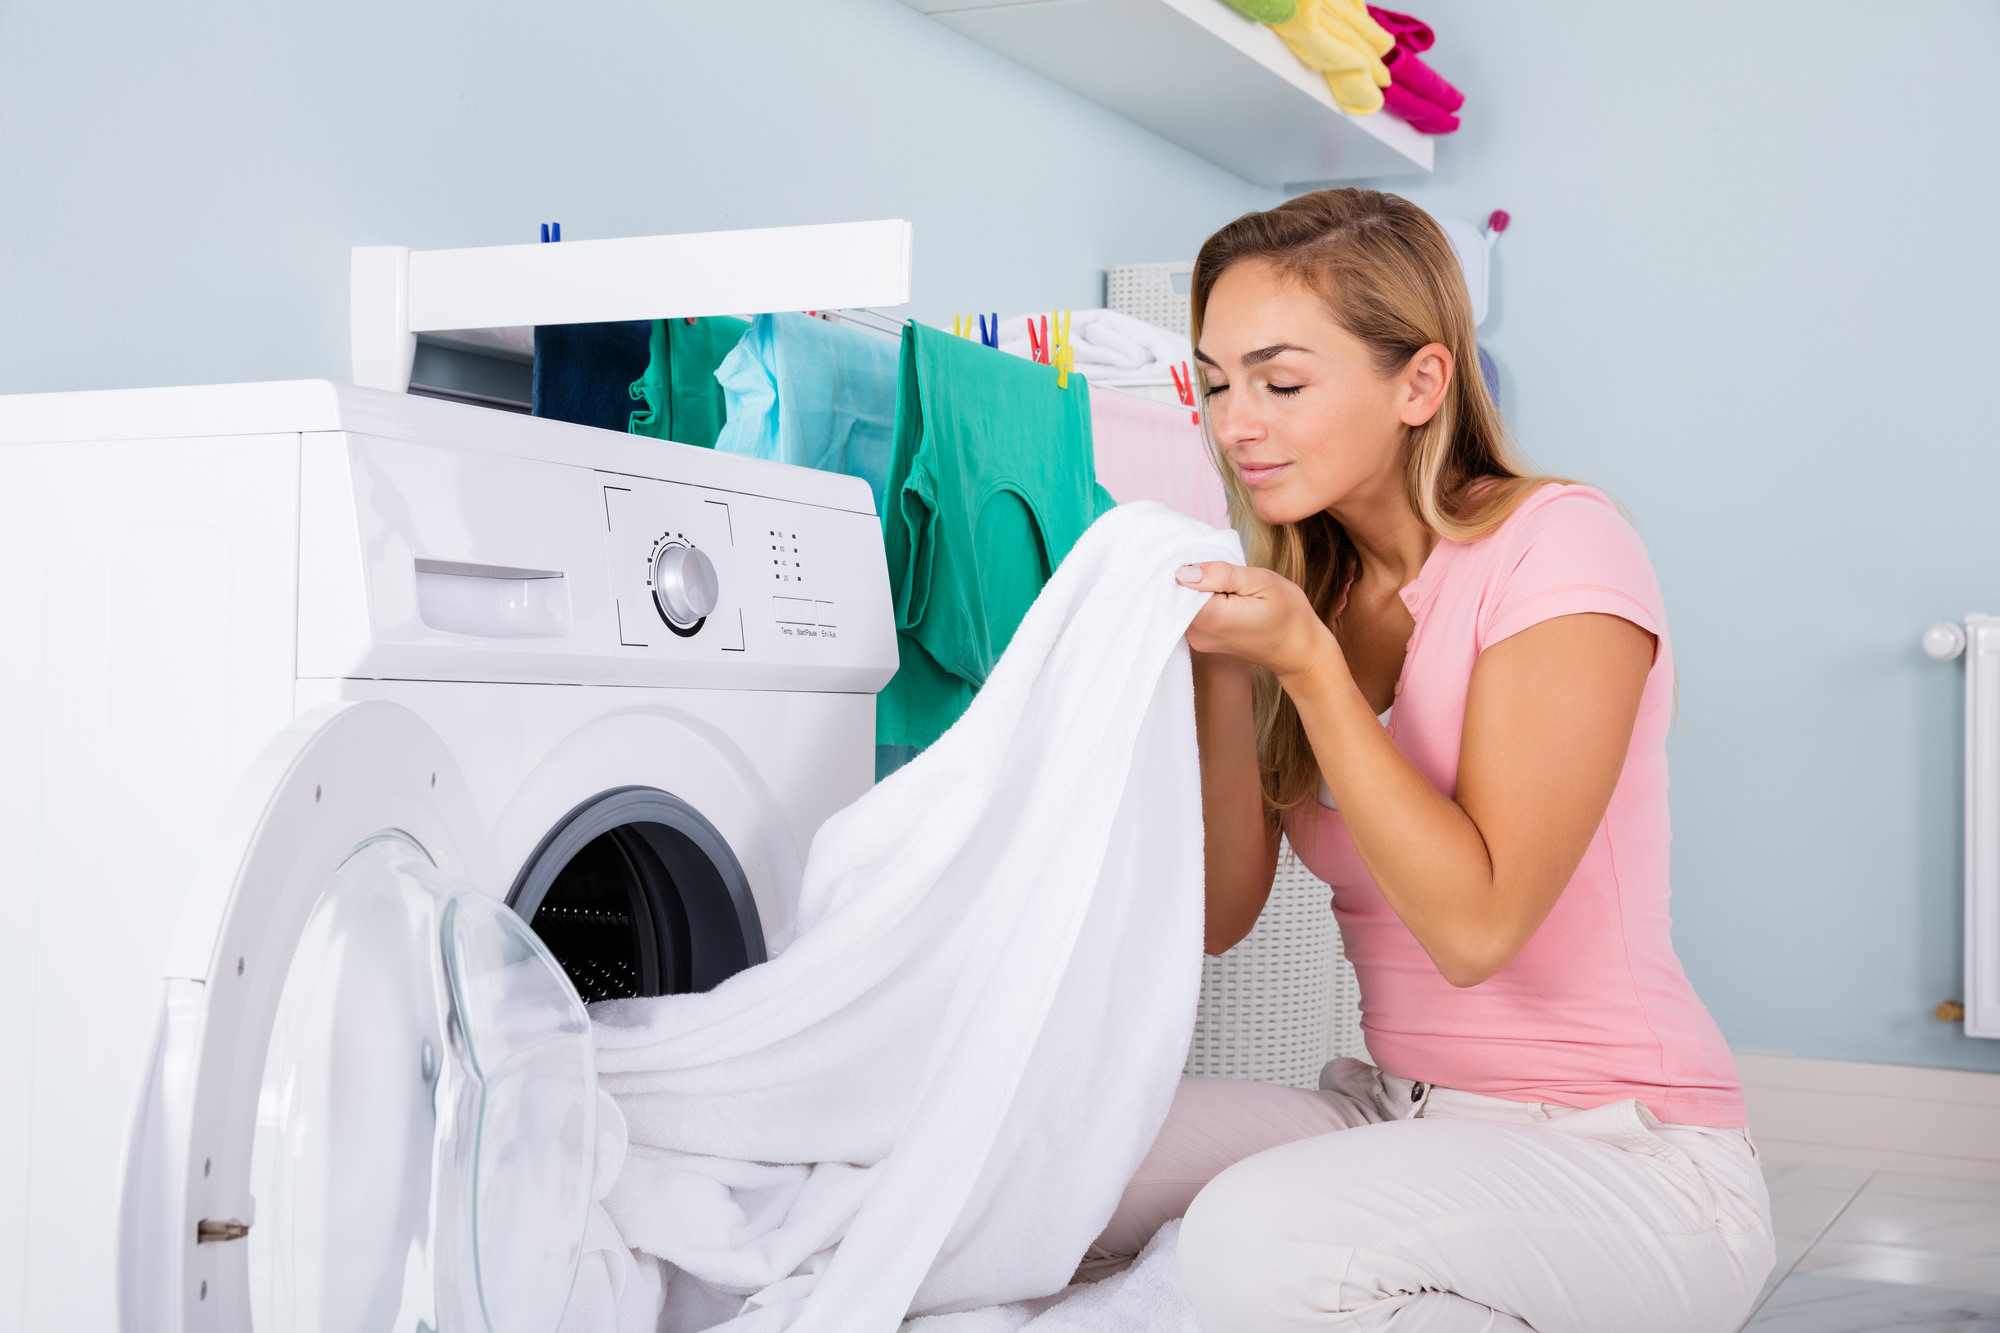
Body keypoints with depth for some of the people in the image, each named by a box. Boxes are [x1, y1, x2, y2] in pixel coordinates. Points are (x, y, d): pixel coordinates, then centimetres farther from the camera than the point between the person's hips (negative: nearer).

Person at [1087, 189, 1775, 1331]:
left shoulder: (1557, 549, -13)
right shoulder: (1297, 585, 7)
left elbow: (1476, 925, -20)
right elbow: (1220, 916, 0)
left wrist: (1306, 659, -23)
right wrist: (1222, 667, -12)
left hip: (1629, 1156, -5)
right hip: (1394, 1111, 6)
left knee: (1260, 1238, -31)